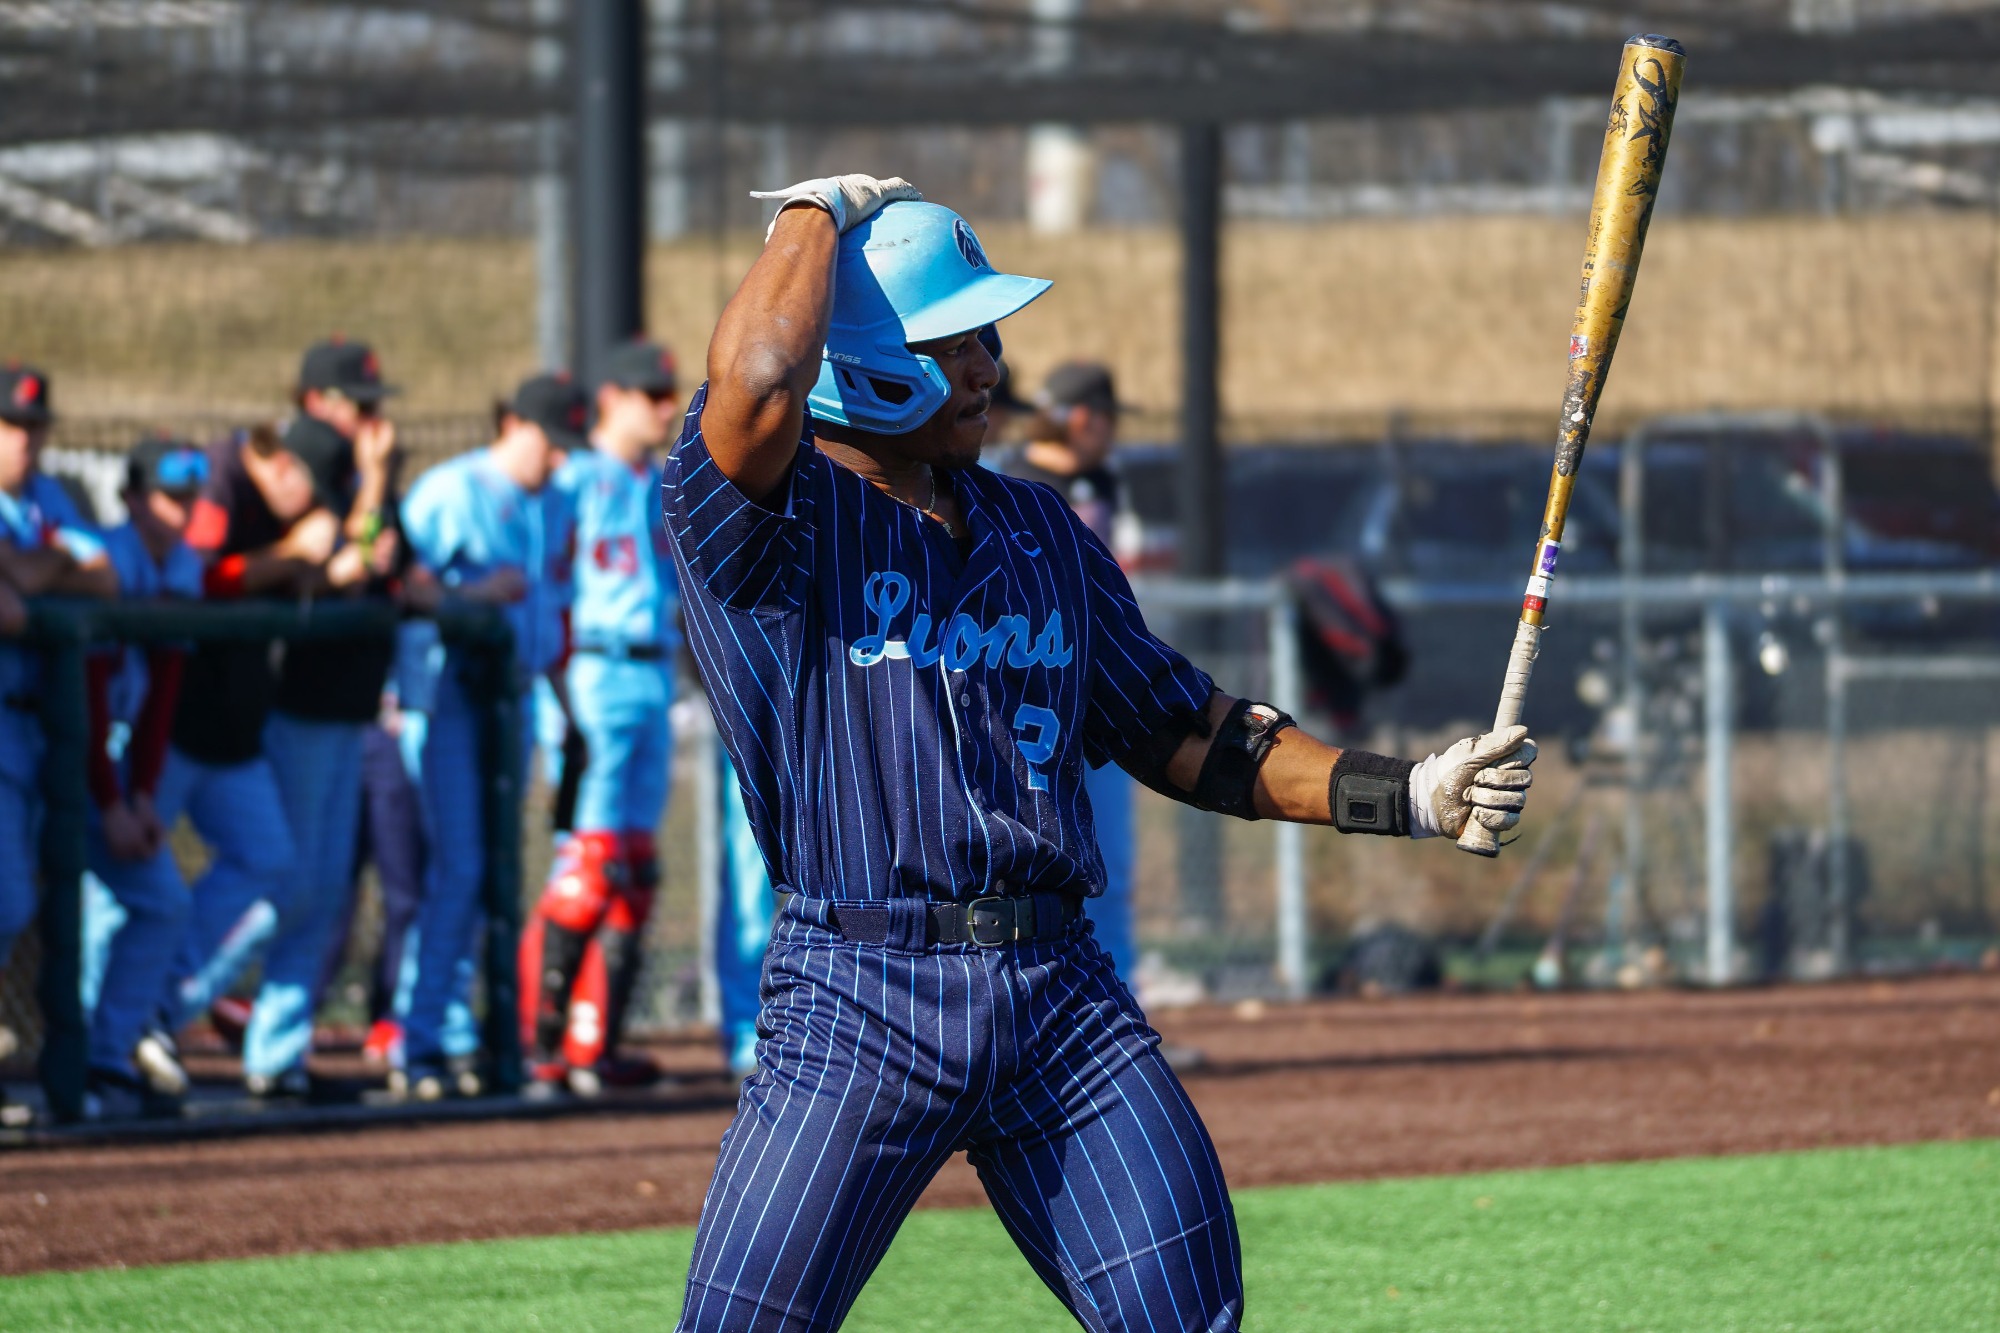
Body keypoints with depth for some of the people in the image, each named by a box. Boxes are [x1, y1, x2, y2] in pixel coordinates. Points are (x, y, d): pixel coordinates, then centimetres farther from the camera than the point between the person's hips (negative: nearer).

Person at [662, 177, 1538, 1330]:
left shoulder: (1039, 530, 18)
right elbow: (756, 384, -27)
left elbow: (1188, 734, 22)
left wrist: (1403, 796, 11)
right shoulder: (776, 519, -4)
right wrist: (815, 216, -8)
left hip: (1061, 989, 6)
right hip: (859, 1002, -6)